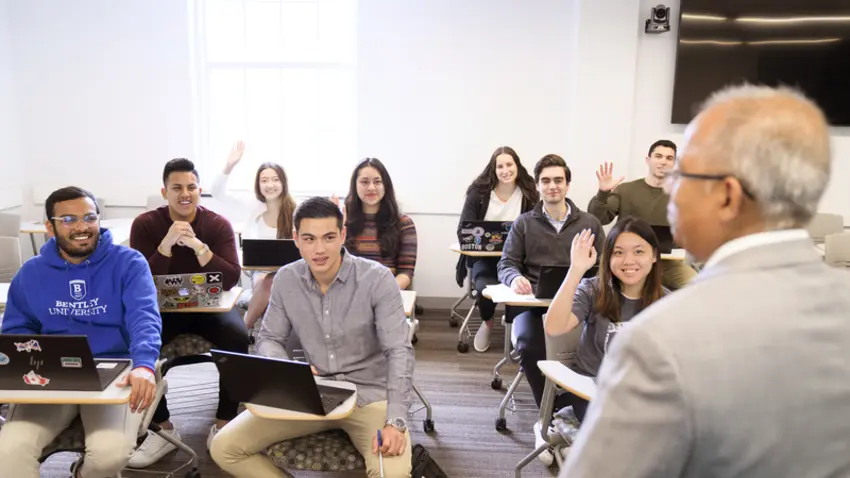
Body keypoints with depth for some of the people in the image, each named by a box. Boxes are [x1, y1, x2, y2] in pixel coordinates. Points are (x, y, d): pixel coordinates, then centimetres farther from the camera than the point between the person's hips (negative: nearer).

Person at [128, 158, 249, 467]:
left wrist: (198, 245, -32)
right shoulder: (145, 224, -8)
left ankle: (223, 425, -13)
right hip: (163, 307, 1)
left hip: (209, 307, 0)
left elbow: (231, 279, -20)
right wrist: (167, 243, -30)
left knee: (237, 337, -30)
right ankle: (163, 428, -10)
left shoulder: (218, 224, -9)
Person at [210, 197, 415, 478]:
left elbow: (399, 351, -18)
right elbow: (269, 339, 6)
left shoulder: (377, 278, -16)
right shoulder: (286, 279, -3)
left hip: (367, 395, -3)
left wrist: (396, 421, -30)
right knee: (224, 447, -8)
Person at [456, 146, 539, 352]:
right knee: (485, 288, -29)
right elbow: (464, 231, -6)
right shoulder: (478, 192, 0)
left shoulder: (529, 194, 0)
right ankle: (487, 323, 11)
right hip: (484, 255, 0)